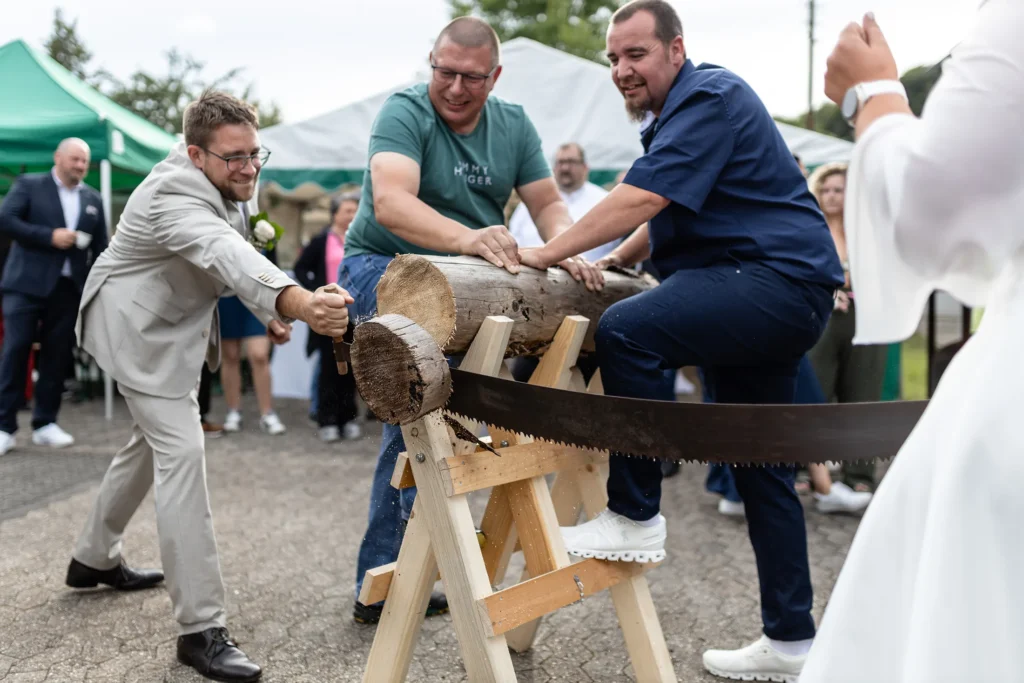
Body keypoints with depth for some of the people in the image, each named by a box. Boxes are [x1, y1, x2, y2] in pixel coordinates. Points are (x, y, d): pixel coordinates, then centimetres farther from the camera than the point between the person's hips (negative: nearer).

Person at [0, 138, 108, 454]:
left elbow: (100, 248, 14)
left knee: (58, 356, 5)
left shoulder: (93, 200, 13)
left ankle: (45, 423, 14)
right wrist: (49, 236, -17)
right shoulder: (28, 185, 2)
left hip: (69, 287, 4)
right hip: (27, 283, -4)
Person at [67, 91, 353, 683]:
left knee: (154, 442, 22)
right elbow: (225, 253, -51)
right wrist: (296, 301, -69)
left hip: (170, 326, 11)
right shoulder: (176, 197, -31)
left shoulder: (223, 183, 0)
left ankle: (94, 558, 43)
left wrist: (266, 311, 0)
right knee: (182, 454, -19)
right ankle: (202, 630, -18)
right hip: (139, 328, -11)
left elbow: (233, 251, 14)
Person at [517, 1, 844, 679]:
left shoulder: (709, 98, -11)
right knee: (761, 465, 11)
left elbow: (640, 199, -22)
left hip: (778, 280, -11)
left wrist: (547, 254, -19)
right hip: (774, 296, 11)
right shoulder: (678, 113, 21)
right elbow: (667, 213, 34)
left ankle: (636, 517, -17)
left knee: (627, 331, -29)